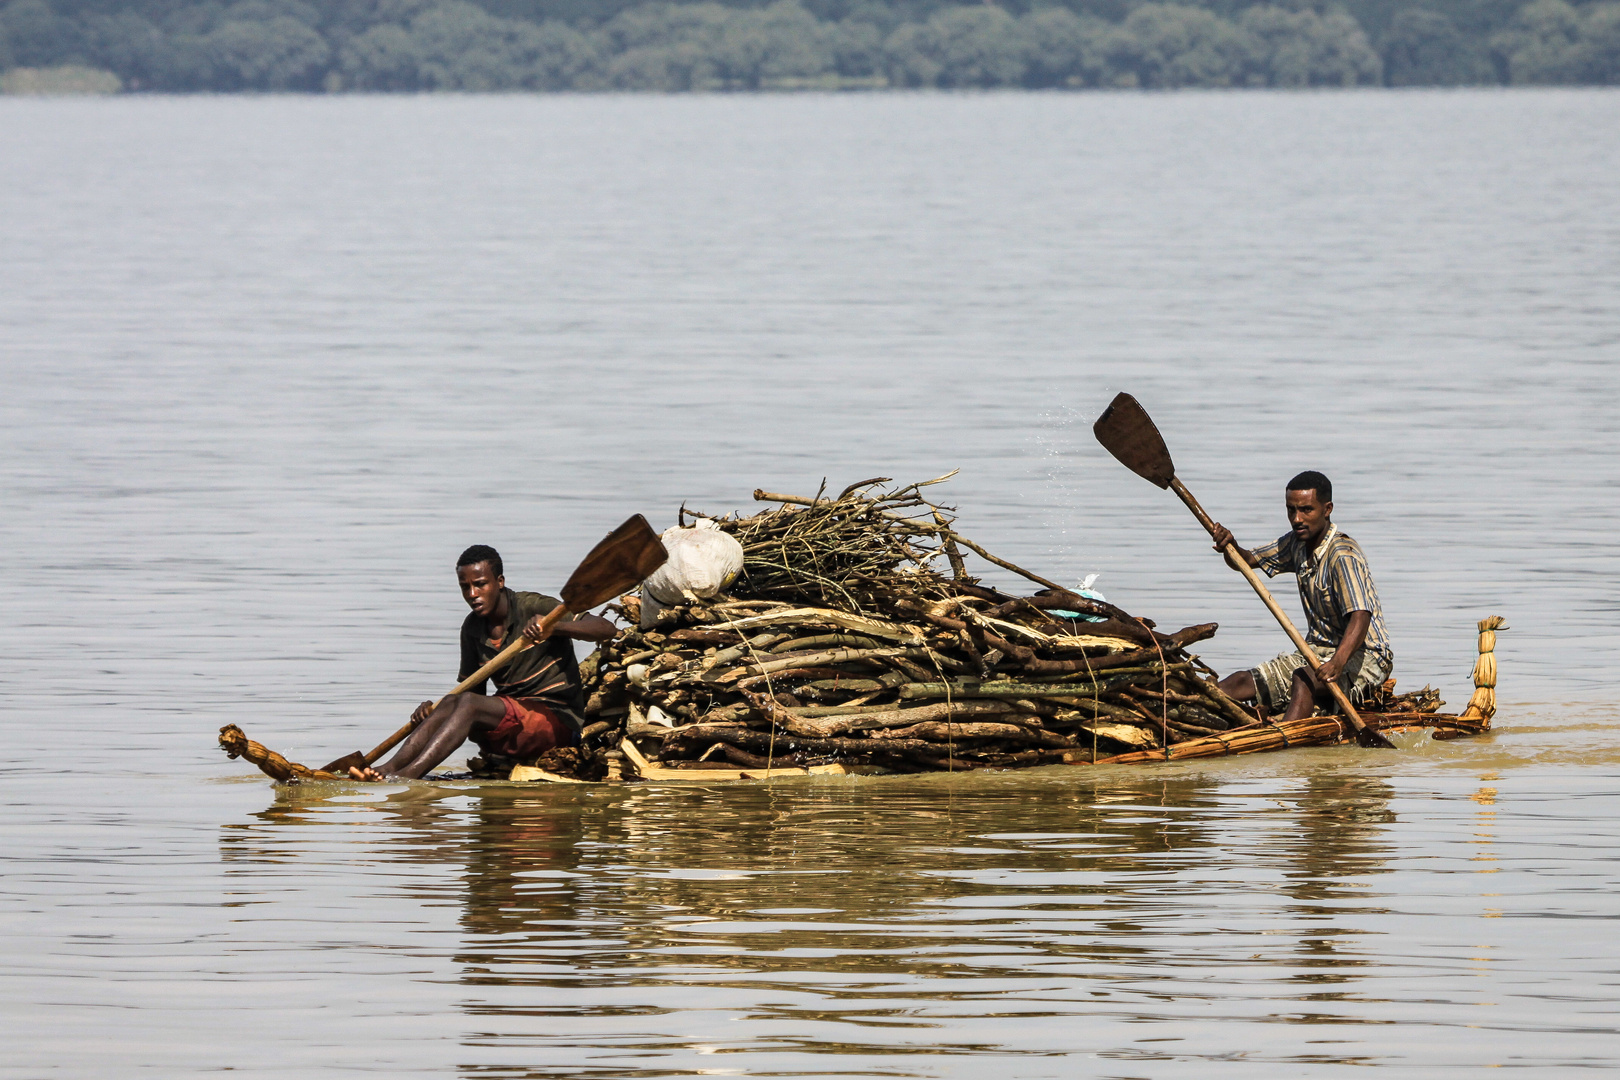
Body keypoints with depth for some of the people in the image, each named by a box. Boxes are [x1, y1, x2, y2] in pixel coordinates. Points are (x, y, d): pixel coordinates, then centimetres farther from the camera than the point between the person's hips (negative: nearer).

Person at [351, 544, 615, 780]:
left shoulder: (533, 608, -9)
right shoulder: (473, 629, 9)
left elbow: (606, 629, -18)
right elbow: (472, 687, 14)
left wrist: (553, 627, -35)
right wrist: (434, 710, -7)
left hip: (557, 719, -6)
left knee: (470, 704, -28)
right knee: (450, 704, -21)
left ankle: (406, 774, -44)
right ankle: (386, 770, -37)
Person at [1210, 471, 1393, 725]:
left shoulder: (1343, 556, -21)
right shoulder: (1296, 544, 6)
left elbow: (1360, 618, -34)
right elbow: (1246, 561, 17)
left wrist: (1338, 662, -51)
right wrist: (1229, 546, -8)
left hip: (1364, 657, -9)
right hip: (1318, 651, 9)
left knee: (1303, 680, -36)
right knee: (1242, 683, -4)